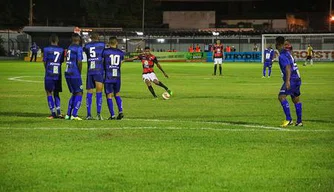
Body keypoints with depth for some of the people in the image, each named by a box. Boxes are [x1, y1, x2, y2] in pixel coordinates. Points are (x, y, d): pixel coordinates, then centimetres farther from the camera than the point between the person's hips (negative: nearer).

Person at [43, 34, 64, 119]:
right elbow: (61, 62, 6)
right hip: (58, 74, 3)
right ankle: (58, 112, 4)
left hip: (49, 74, -3)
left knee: (49, 93, 4)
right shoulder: (61, 50, 5)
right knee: (56, 93, 14)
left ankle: (53, 113, -2)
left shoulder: (46, 49, -5)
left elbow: (45, 62, 1)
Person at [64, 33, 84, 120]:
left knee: (74, 93, 16)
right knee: (79, 93, -1)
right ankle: (74, 115, -10)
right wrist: (79, 73, -2)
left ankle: (68, 114, 13)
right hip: (75, 74, -7)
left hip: (67, 74, 8)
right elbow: (79, 62, -17)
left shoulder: (69, 48, 13)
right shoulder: (78, 48, -10)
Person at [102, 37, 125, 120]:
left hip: (108, 77, -3)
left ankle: (112, 115, -1)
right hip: (117, 76, 3)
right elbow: (120, 64, 11)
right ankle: (120, 111, 6)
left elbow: (101, 62, 0)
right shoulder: (121, 53, 5)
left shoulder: (105, 51, -5)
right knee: (117, 94, 18)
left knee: (109, 96, 2)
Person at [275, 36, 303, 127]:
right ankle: (299, 121, 19)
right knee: (296, 99, 15)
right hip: (297, 79, 10)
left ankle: (288, 119, -22)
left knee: (281, 96, -16)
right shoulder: (287, 52, 16)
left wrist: (287, 81, -31)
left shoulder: (282, 55, -14)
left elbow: (288, 68, -25)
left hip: (291, 79, -10)